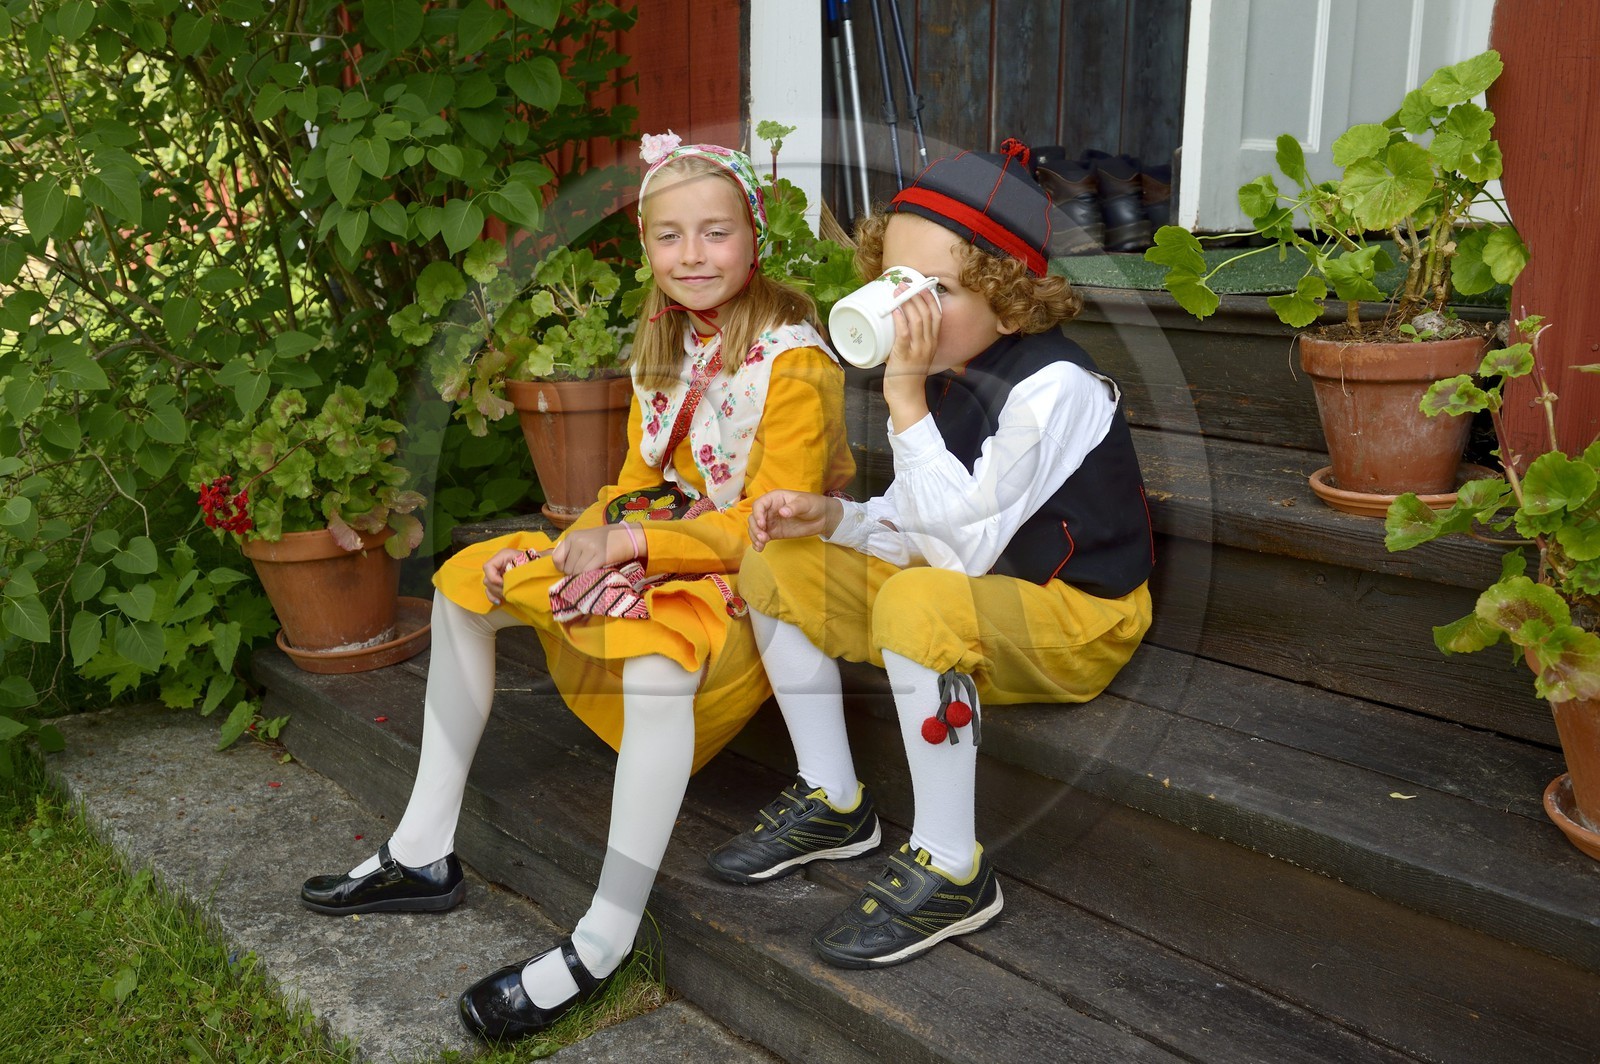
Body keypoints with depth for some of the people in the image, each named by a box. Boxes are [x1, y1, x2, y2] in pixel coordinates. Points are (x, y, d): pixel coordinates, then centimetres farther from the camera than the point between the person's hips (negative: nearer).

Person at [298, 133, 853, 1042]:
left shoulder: (793, 361, -17)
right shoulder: (666, 341, 7)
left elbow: (768, 524, -21)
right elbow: (643, 481, 12)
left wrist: (629, 544, -24)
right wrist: (587, 541, -7)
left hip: (761, 580, -9)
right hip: (666, 549, 9)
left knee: (655, 658, -42)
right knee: (470, 583, 4)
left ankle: (607, 940, -27)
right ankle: (427, 850, 9)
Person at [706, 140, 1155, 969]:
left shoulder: (1052, 386, -23)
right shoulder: (944, 373, 1)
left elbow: (961, 546, -30)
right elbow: (919, 533, 7)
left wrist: (905, 398, -31)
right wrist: (833, 518, -12)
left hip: (1078, 620, -8)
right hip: (970, 598, 9)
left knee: (917, 600, -39)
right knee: (777, 564, 3)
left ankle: (950, 873, -22)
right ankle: (833, 804, 11)